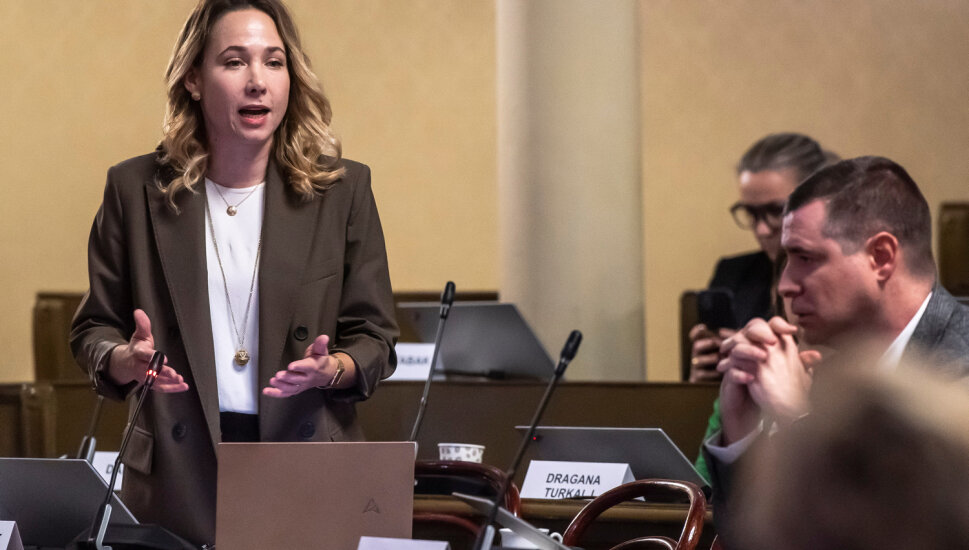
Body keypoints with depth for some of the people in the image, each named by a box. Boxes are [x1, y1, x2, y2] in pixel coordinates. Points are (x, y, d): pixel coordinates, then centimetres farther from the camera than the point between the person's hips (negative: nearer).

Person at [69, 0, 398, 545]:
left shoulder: (343, 188, 3)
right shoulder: (136, 189, 4)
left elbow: (374, 340, 6)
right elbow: (94, 328, 10)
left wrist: (329, 371, -16)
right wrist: (127, 362, -12)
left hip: (311, 476, 0)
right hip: (179, 475, 0)